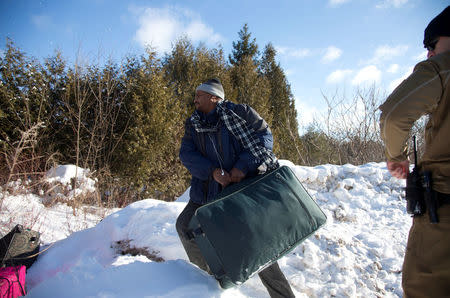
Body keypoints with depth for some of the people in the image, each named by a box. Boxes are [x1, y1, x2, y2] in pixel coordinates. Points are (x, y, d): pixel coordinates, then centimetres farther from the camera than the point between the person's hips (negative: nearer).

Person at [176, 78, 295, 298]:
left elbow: (264, 135, -7)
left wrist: (243, 166, -19)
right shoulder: (193, 124, 10)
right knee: (185, 225, 7)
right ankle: (207, 275, 27)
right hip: (208, 190, 6)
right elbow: (186, 154, -1)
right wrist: (213, 171, -20)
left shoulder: (238, 112, -2)